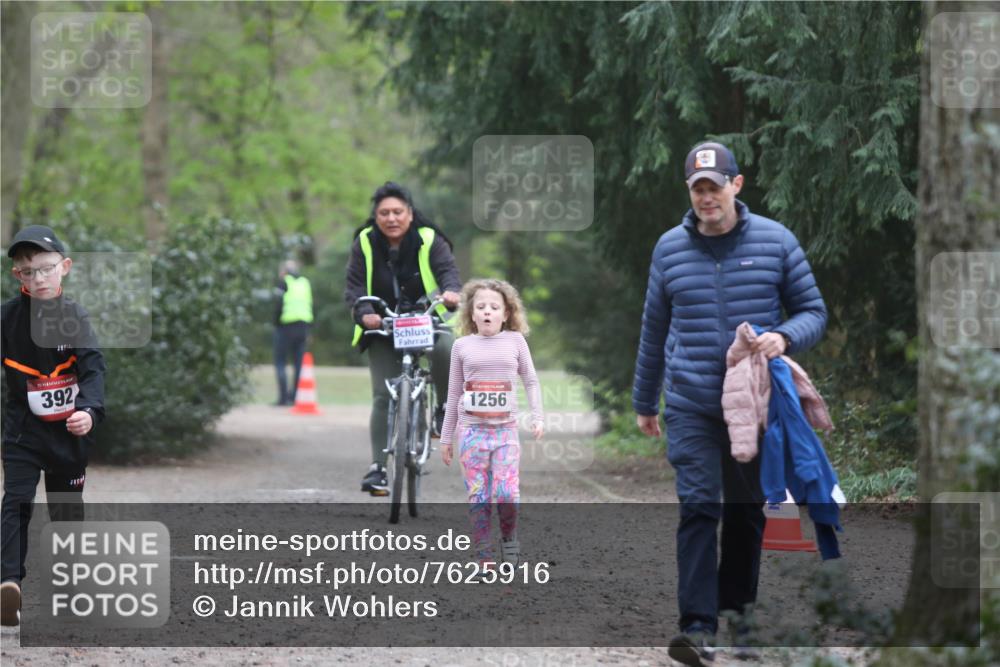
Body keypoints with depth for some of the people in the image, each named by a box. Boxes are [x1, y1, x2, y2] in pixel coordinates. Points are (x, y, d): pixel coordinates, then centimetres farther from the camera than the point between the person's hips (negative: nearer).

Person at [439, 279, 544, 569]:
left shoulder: (515, 341, 4)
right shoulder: (462, 346, 5)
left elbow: (531, 381, 11)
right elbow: (454, 393, 11)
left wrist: (537, 417, -2)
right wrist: (446, 438, 12)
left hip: (505, 428, -1)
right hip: (472, 429, 1)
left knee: (506, 492, -14)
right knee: (477, 497, -1)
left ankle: (509, 538, 10)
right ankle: (484, 559, 4)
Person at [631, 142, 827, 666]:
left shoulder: (775, 241, 0)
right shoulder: (670, 248, 5)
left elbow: (813, 311, 5)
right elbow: (654, 329, 15)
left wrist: (785, 337, -18)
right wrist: (645, 402, 21)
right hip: (692, 407, -1)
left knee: (747, 511, 11)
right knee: (698, 509, -11)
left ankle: (737, 609, 24)